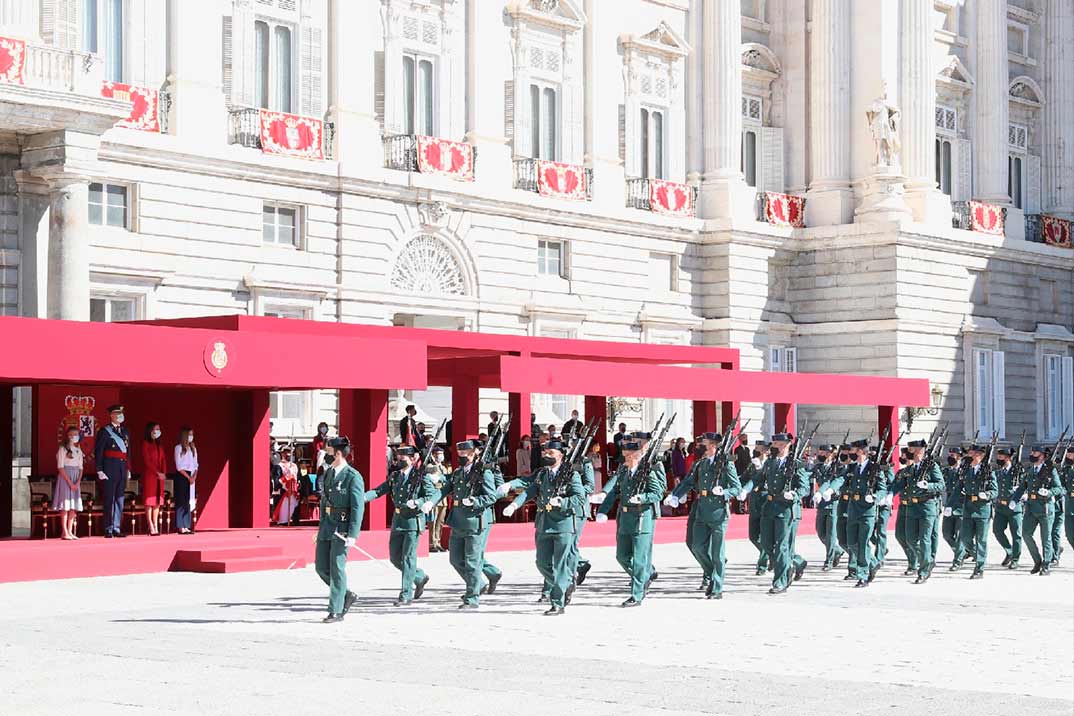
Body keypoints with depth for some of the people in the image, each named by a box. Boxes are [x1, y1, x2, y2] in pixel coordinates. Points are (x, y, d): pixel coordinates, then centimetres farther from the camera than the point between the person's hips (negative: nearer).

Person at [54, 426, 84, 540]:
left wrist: (78, 482, -6)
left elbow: (80, 468, 11)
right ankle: (65, 532, -7)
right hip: (65, 479, -6)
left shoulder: (78, 451, 12)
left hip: (76, 480, 6)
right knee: (65, 506, -7)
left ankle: (70, 532, 6)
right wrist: (70, 482, -16)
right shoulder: (62, 449, -4)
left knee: (73, 507, 3)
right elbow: (60, 468, -10)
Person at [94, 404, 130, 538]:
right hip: (110, 468, -6)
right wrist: (99, 470, -12)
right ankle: (108, 529, 0)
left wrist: (128, 468, 14)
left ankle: (117, 528, 12)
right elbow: (98, 452, -6)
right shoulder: (104, 431, -4)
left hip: (122, 468, 6)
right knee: (109, 499, -4)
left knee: (120, 499, 7)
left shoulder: (125, 431, 15)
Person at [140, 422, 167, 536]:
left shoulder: (159, 445, 16)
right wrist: (157, 473, -14)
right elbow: (147, 460, -10)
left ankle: (156, 526, 6)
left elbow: (163, 459, 13)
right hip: (149, 475, -6)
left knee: (157, 502, 4)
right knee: (149, 502, -5)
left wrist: (164, 473, -3)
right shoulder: (145, 444, -4)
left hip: (160, 476, 6)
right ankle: (151, 527, -6)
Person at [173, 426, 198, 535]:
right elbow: (179, 466, -9)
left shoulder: (193, 448, 15)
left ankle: (186, 526, 5)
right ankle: (180, 527, -7)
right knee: (181, 502, -7)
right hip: (181, 477, -6)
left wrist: (194, 476, -4)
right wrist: (188, 477, -13)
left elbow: (195, 465, 13)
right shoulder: (178, 448, -4)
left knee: (188, 502, 4)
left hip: (191, 477, 6)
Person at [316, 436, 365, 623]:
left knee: (337, 568, -6)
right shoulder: (328, 473, 12)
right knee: (321, 567, 7)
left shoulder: (353, 477, -12)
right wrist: (320, 528, 19)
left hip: (342, 529, -8)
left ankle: (336, 611, 1)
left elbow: (358, 508, -15)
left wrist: (353, 535, -20)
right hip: (327, 526, 8)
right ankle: (346, 595, 24)